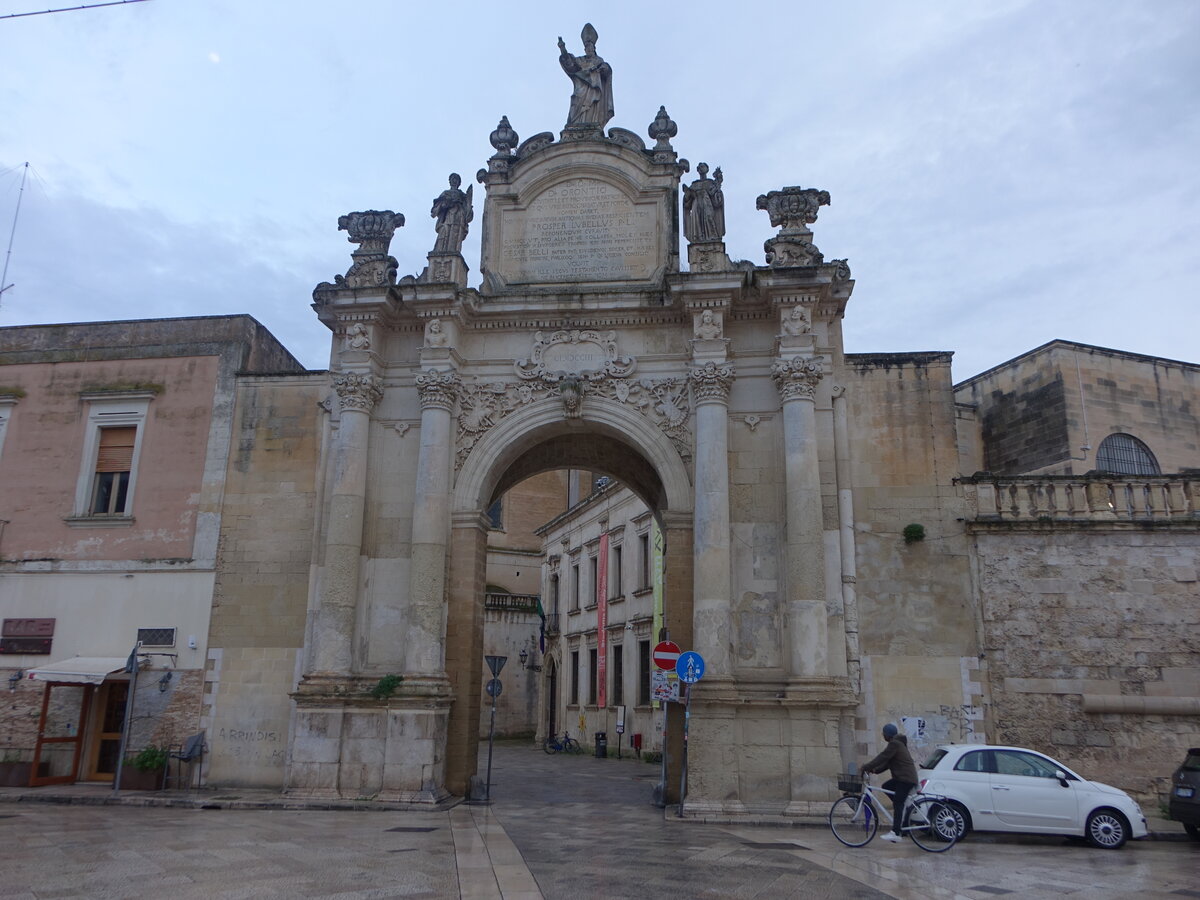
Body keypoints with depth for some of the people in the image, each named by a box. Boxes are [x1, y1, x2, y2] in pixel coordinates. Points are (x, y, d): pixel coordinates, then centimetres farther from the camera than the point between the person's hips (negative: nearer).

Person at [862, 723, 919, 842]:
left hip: (906, 779, -10)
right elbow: (887, 762, 19)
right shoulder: (897, 743, 19)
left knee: (898, 804, -11)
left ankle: (896, 833, -13)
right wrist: (874, 770, 9)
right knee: (886, 786, 14)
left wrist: (866, 767, -13)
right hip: (902, 777, 10)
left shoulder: (894, 744, -14)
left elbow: (882, 758, -19)